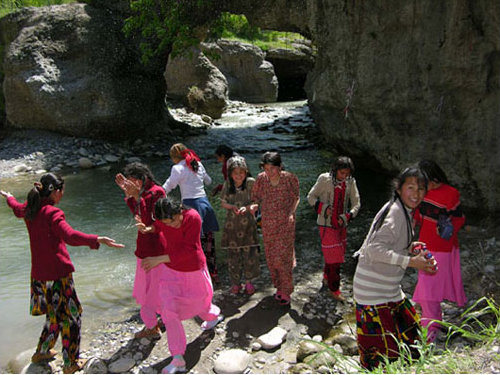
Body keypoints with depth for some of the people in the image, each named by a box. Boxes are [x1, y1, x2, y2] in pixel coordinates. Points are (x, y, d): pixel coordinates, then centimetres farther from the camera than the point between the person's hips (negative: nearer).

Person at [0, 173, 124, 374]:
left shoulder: (30, 209, 5)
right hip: (58, 273, -8)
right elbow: (70, 236, -37)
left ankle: (41, 352, 40)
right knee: (70, 315, 7)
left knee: (55, 313, 25)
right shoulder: (52, 213, -20)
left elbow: (17, 208, 31)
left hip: (39, 273, 8)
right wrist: (97, 240, -49)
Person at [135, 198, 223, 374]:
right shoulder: (163, 219, -16)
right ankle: (178, 359, 5)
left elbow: (188, 250, -33)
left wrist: (159, 259, -37)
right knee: (169, 311, -4)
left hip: (193, 271, -3)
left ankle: (214, 315, 60)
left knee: (199, 302, 21)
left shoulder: (193, 217, -31)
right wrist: (147, 229, -14)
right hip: (171, 270, 4)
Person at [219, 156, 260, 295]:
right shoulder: (227, 185, 0)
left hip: (247, 222, -2)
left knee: (249, 252, -1)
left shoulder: (251, 182, -7)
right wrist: (231, 206, -13)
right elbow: (222, 202, 7)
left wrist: (246, 207, -23)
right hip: (232, 223, 2)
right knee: (233, 254, 6)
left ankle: (248, 281, 18)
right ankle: (235, 283, 21)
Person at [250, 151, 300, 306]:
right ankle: (279, 286, 30)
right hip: (268, 223, 3)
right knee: (271, 257, 11)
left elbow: (296, 197, 1)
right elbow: (256, 197, 5)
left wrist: (291, 212, -16)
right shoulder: (261, 179, -5)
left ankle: (286, 291, 9)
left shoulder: (289, 178, -12)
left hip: (285, 223, -3)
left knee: (283, 256, -5)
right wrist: (254, 205, -18)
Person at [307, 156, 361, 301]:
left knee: (338, 254, 18)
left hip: (341, 224, 5)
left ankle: (327, 275, 44)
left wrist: (347, 217, -15)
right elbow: (311, 197, -5)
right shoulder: (325, 179, -13)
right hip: (327, 224, -5)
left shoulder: (350, 182, -3)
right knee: (333, 256, -3)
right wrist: (322, 208, -21)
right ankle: (334, 289, 10)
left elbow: (356, 203, 1)